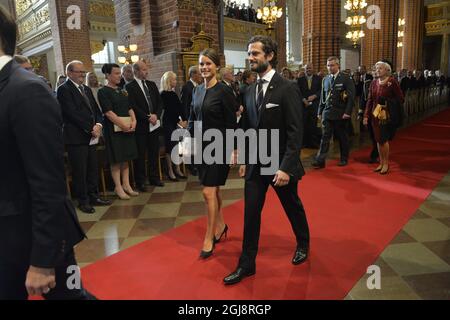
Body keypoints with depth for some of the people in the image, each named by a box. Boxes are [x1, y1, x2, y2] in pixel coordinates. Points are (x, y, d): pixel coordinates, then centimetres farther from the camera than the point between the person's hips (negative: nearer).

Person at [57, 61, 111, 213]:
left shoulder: (87, 89, 18)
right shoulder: (64, 89, -7)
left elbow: (96, 110, 15)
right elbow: (72, 113, -14)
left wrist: (99, 125, -4)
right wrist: (91, 129, -13)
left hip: (91, 137, 7)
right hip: (76, 137, -7)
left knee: (93, 169, 11)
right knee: (80, 171, 0)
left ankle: (93, 196, 23)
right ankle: (83, 201, 11)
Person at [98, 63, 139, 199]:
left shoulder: (123, 91, 14)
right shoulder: (103, 91, -5)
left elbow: (130, 108, 12)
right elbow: (109, 112, -13)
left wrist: (133, 121, -6)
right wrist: (124, 125, -18)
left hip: (128, 127, 6)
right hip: (114, 128, -6)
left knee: (126, 158, 9)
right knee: (116, 159, -1)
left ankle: (126, 185, 18)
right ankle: (118, 188, 8)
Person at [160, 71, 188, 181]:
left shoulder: (173, 93, 13)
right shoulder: (164, 94, -8)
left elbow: (180, 108, 7)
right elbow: (169, 110, -14)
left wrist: (184, 120, -4)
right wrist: (179, 121, -13)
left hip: (177, 123, 7)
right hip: (168, 123, -7)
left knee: (178, 146, 7)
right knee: (170, 147, -1)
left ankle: (177, 170, 16)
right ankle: (170, 171, 8)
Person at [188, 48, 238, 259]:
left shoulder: (224, 91, -11)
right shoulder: (197, 90, 9)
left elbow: (231, 123, -12)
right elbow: (192, 119, 14)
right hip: (201, 145, 7)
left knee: (209, 191, -5)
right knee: (213, 189, 16)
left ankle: (209, 238, 9)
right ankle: (220, 225, 35)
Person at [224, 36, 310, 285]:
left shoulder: (287, 88, -13)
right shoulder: (250, 91, 6)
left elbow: (295, 131, -17)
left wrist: (286, 167, -22)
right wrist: (245, 160, 9)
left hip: (280, 164, -5)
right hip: (255, 165, 5)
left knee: (293, 207, 17)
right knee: (250, 213, 7)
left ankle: (303, 244, 45)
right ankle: (247, 264, 21)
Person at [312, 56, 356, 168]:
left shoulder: (345, 78, -3)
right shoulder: (325, 80, 11)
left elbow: (351, 96, -7)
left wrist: (347, 112, -15)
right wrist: (320, 112, 11)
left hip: (341, 114, -3)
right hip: (327, 113, 4)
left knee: (342, 137, 9)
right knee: (325, 137, -2)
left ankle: (344, 159, 23)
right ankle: (320, 161, -4)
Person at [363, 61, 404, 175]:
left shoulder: (392, 82, -7)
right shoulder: (374, 83, 8)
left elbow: (401, 99, -5)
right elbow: (370, 100, 9)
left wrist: (388, 104, -16)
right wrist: (366, 115, 4)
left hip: (387, 116, -5)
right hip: (375, 115, 5)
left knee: (384, 139, -5)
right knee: (378, 140, 8)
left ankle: (386, 163, 10)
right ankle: (381, 163, 19)